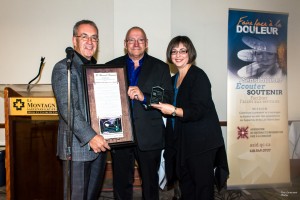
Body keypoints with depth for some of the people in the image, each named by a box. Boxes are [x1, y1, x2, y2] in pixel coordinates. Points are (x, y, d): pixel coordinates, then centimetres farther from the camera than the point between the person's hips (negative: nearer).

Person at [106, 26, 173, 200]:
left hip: (149, 137, 0)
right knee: (121, 183, 12)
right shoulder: (112, 66, 7)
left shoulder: (160, 67, 3)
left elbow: (168, 99, -7)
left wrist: (144, 97, -21)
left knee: (150, 182, 16)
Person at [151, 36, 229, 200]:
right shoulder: (173, 80, 14)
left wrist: (173, 111, -28)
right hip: (181, 142, 8)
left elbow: (198, 111, -19)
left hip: (201, 142, -8)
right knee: (185, 183, 17)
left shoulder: (198, 76, -11)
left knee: (202, 183, 3)